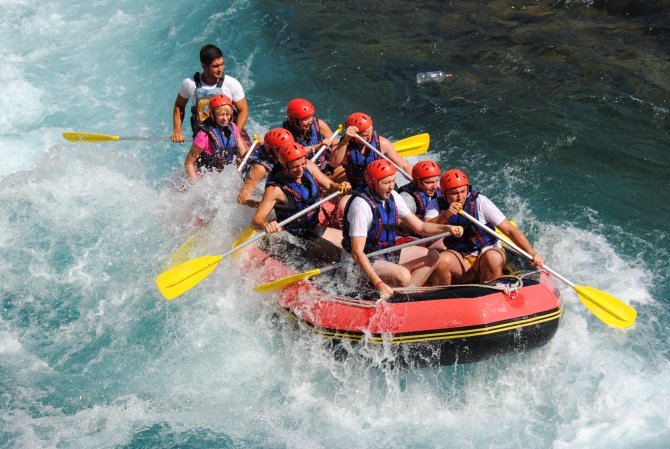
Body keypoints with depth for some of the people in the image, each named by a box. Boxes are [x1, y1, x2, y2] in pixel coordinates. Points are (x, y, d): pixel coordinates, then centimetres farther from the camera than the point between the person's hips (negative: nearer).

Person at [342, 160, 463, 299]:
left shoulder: (393, 197, 0)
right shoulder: (361, 205, -26)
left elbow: (420, 227, 6)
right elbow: (357, 252, -29)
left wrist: (446, 228, -13)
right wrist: (378, 284, -36)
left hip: (386, 254, 9)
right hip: (362, 261, -9)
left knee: (432, 257, 7)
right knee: (402, 275, -33)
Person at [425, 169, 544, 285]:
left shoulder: (480, 202, -9)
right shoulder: (436, 205, -1)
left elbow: (510, 230, -10)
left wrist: (532, 254, -17)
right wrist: (445, 215, -32)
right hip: (459, 259, 1)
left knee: (492, 258, -34)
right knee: (441, 260, -30)